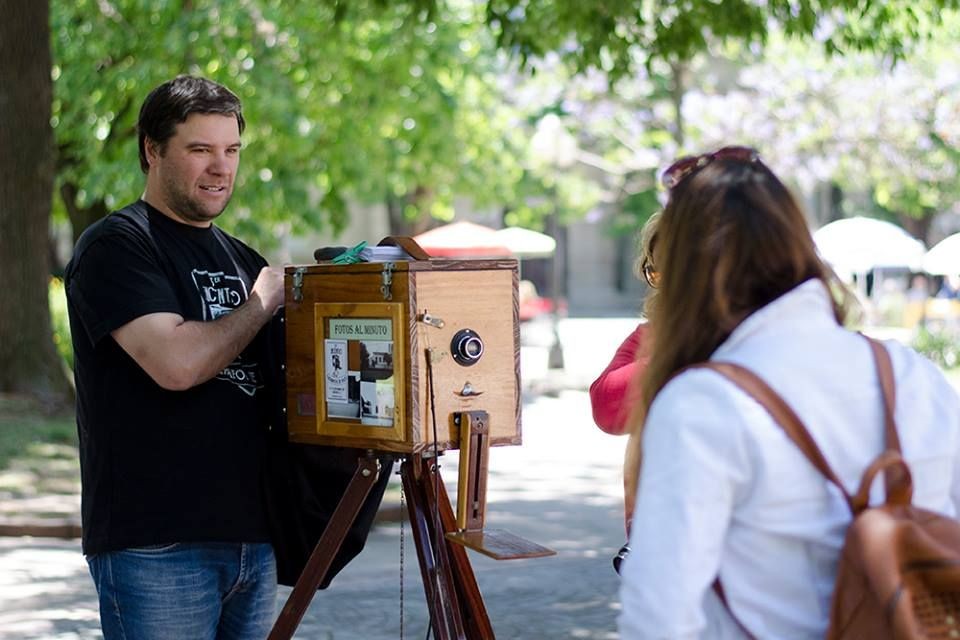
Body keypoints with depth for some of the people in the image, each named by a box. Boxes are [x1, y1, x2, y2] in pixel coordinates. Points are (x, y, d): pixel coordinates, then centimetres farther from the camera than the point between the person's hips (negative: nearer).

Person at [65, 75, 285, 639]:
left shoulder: (243, 260, 18)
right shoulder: (114, 247, -6)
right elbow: (177, 363, -21)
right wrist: (265, 302, -7)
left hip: (253, 538, 7)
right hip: (156, 546, -7)